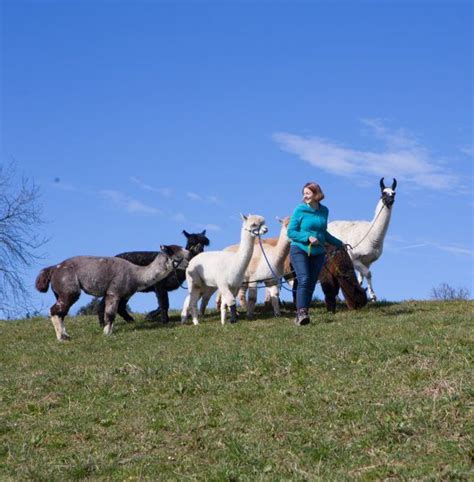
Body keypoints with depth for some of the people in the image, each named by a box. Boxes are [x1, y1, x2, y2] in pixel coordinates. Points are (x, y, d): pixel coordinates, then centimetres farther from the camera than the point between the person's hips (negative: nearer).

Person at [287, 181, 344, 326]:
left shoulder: (324, 211, 9)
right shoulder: (300, 210, -5)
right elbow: (291, 232, -6)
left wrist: (339, 243, 30)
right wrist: (308, 237, -19)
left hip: (317, 253, 5)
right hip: (300, 250, -5)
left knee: (311, 284, 1)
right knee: (304, 280, -20)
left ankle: (301, 315, 7)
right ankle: (301, 312, -27)